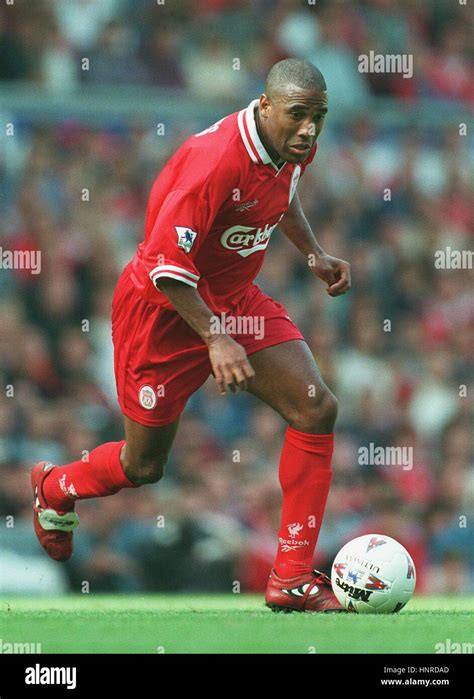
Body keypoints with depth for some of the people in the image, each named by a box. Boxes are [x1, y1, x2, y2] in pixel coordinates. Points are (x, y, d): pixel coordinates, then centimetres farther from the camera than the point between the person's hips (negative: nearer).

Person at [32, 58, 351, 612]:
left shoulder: (292, 147, -6)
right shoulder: (215, 159, -32)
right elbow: (166, 265, -29)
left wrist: (313, 254, 13)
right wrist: (215, 339, -31)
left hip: (234, 298, 7)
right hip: (165, 308, -7)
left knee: (316, 409, -12)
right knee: (143, 466, 8)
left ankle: (292, 577, -7)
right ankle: (53, 488, 44)